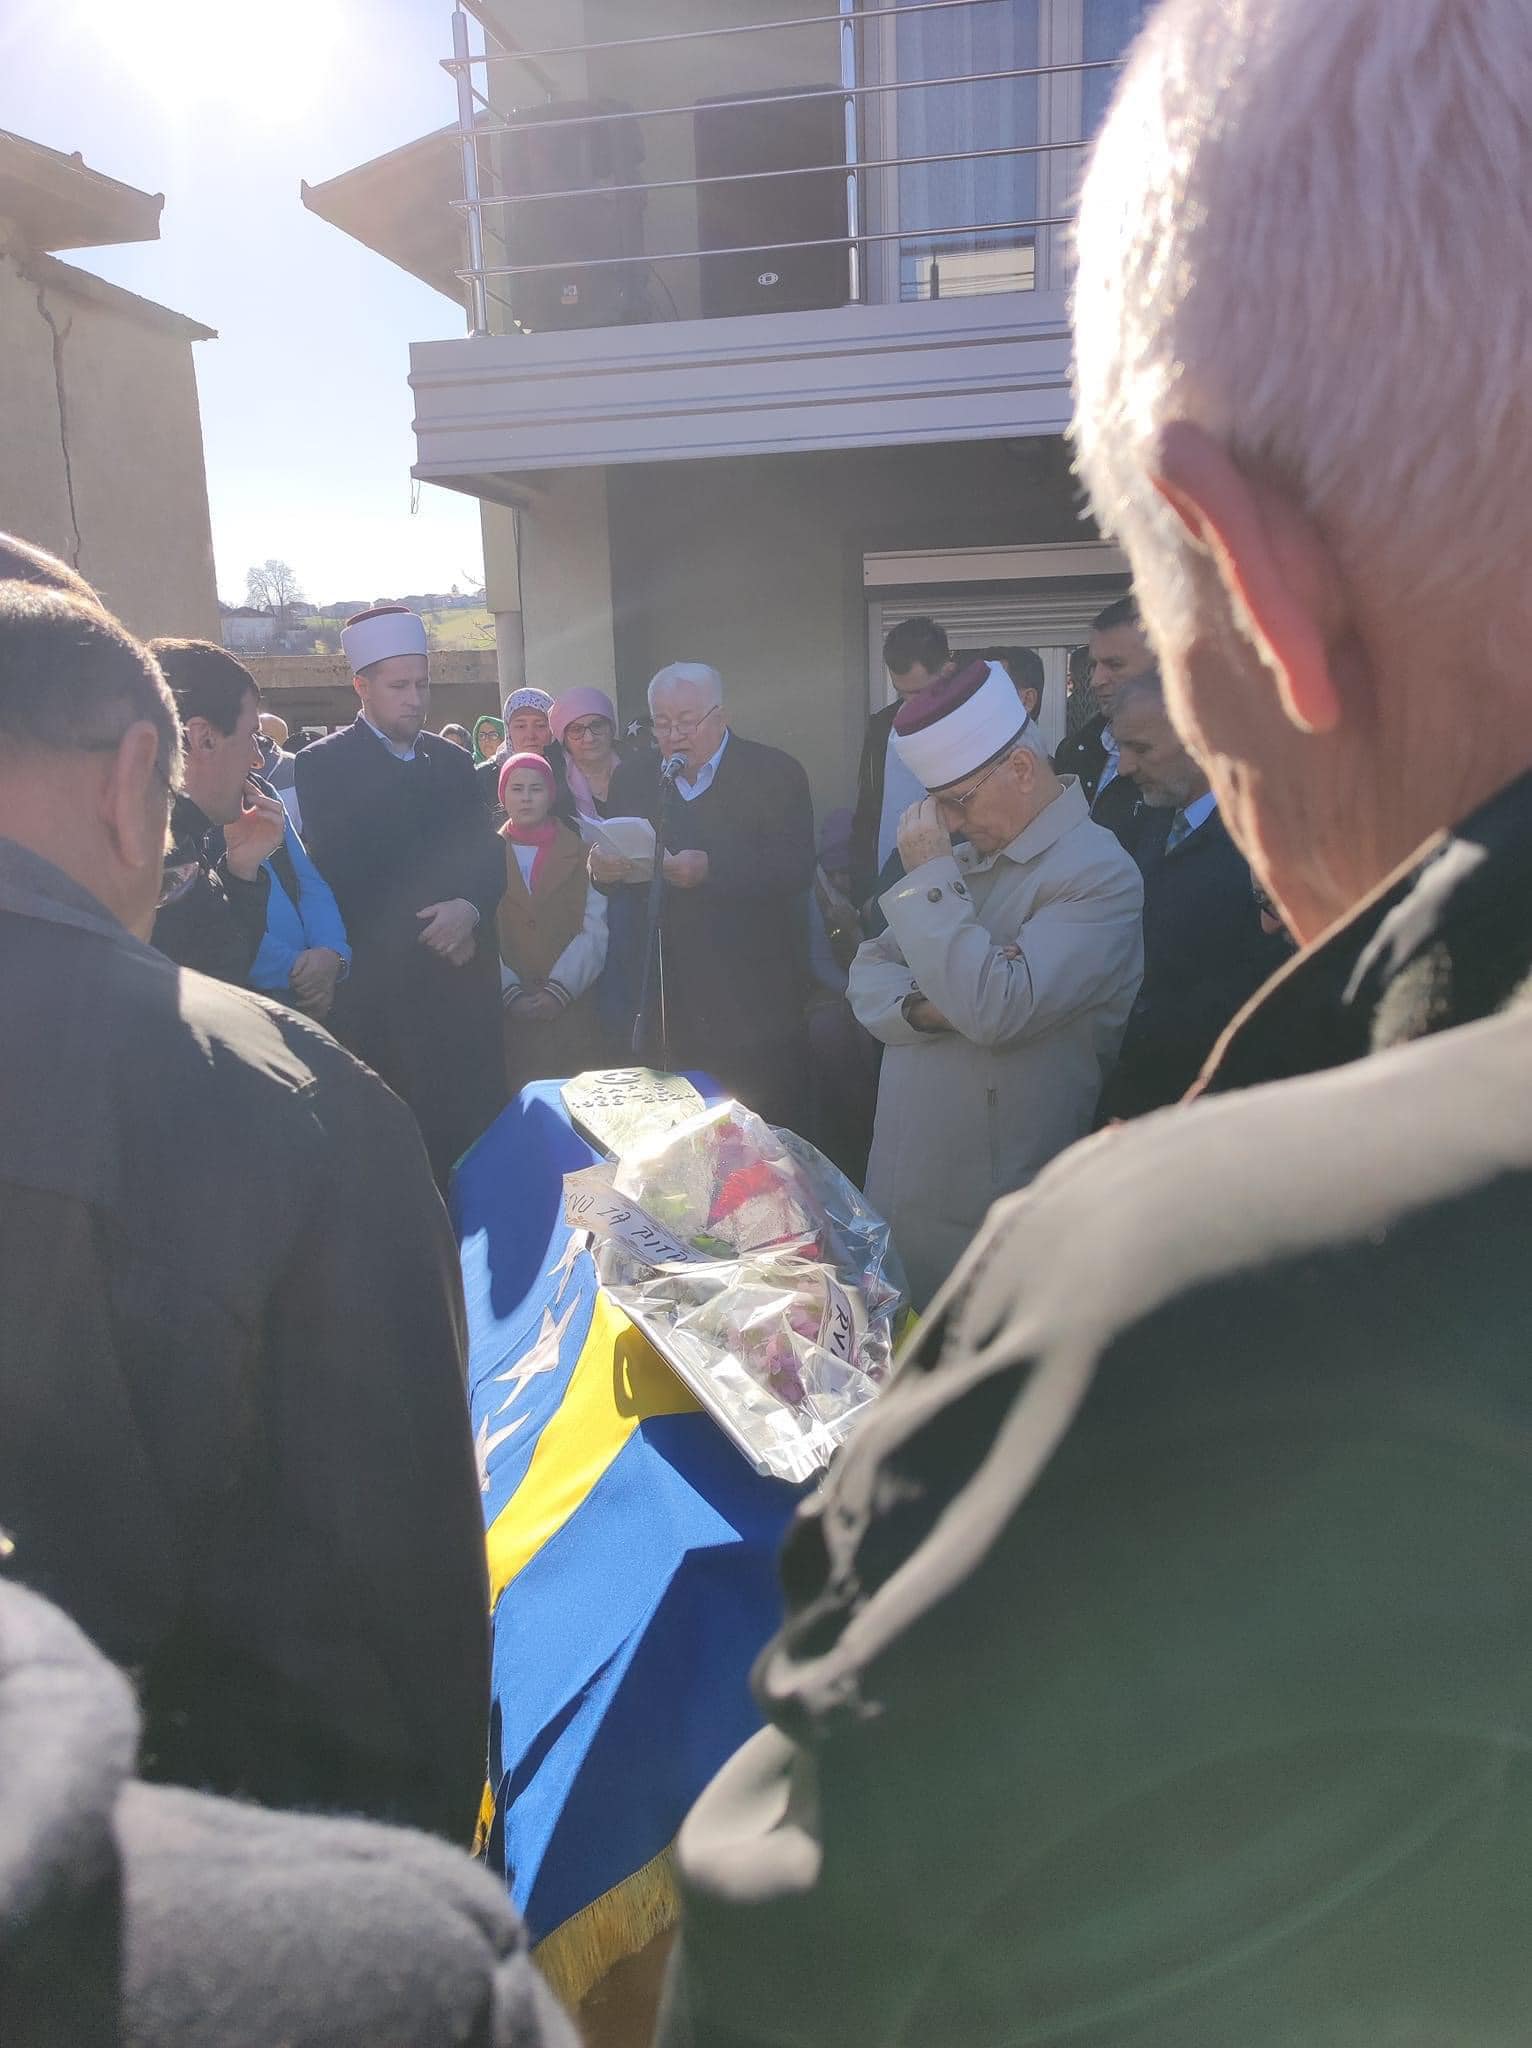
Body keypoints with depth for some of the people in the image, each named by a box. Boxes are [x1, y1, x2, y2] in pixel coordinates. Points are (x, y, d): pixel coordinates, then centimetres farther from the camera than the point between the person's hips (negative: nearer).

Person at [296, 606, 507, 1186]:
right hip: (380, 988, -4)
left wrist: (470, 909, -11)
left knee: (475, 1126, 3)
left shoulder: (451, 760, 14)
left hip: (463, 976, 4)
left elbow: (487, 855, 11)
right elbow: (334, 875, -8)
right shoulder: (323, 764, -2)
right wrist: (425, 932, -9)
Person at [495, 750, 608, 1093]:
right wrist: (510, 993, -11)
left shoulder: (581, 852, 7)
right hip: (508, 1011, 0)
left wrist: (559, 990, -12)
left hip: (572, 1008, 0)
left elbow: (595, 930, -2)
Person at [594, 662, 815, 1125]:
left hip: (751, 1000, -3)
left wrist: (710, 870, -26)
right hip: (662, 1002, 4)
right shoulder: (632, 777, 12)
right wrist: (602, 869, -11)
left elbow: (797, 869, -13)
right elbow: (614, 865, 14)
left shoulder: (775, 773, -2)